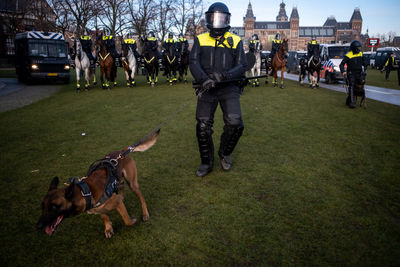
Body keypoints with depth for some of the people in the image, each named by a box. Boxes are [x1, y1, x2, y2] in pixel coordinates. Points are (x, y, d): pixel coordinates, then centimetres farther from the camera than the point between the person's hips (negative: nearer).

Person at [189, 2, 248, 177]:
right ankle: (207, 163, 20)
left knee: (235, 124, -16)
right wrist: (204, 79, -20)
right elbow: (193, 62, -1)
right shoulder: (200, 40, 11)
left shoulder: (235, 41, 9)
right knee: (203, 127, -2)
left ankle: (225, 153, 15)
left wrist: (224, 76, -17)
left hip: (228, 88, -1)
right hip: (207, 89, 1)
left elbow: (241, 66, 2)